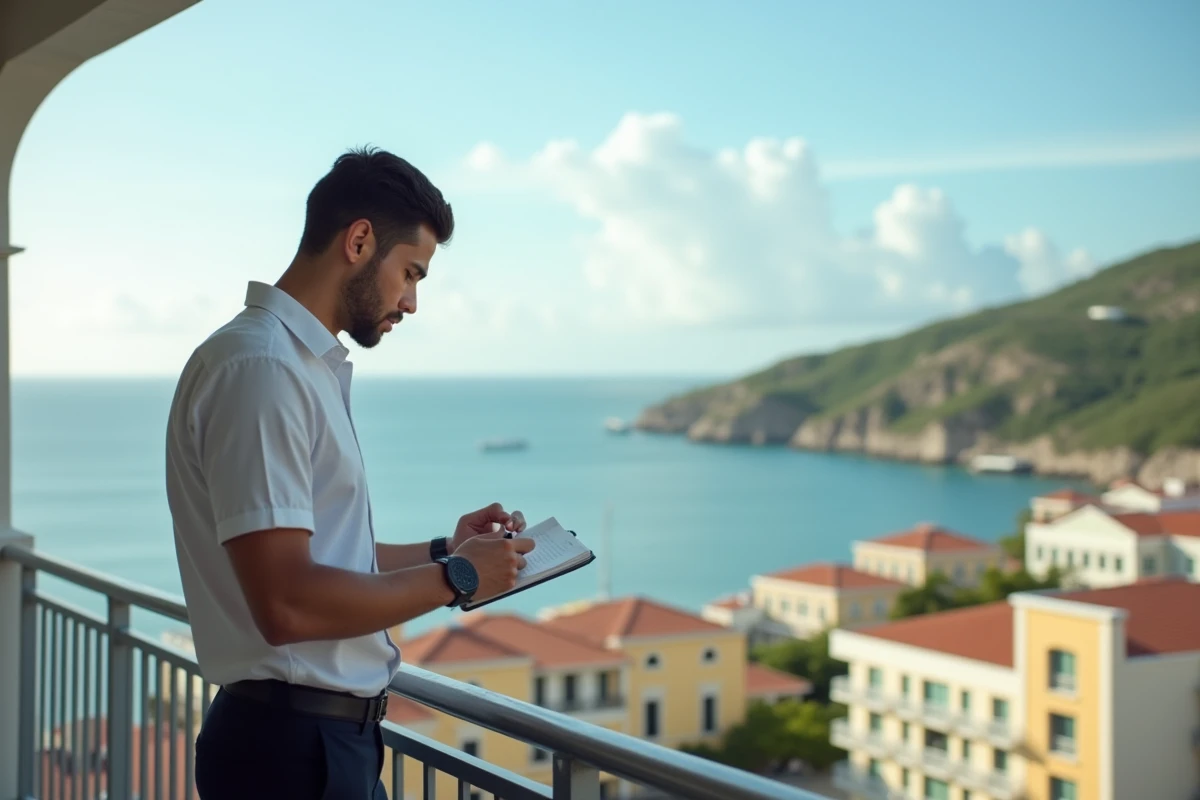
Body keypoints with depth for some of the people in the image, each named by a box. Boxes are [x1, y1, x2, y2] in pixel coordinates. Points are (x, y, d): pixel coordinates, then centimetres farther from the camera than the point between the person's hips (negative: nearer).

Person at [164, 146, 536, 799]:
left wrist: (441, 549, 10)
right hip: (292, 745, -9)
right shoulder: (260, 367, -19)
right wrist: (455, 578, -15)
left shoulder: (306, 364, 13)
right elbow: (288, 604, -26)